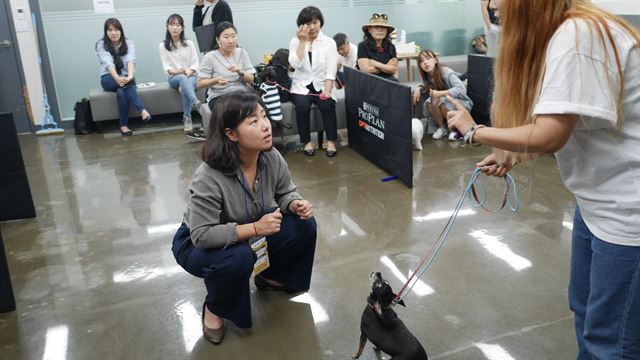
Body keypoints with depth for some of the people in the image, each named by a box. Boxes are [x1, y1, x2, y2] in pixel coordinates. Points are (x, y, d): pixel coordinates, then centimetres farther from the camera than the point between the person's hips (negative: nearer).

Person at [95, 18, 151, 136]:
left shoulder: (128, 43, -3)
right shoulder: (101, 44, -6)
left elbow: (131, 60, -23)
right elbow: (108, 63, -24)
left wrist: (130, 76, -44)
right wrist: (118, 78, -43)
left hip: (125, 77, 1)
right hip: (108, 79, -1)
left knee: (121, 92, -35)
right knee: (123, 83, -36)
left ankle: (124, 125, -28)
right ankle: (142, 110, -43)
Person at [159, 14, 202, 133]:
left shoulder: (189, 44, 8)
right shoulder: (163, 46, 5)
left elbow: (195, 63, 2)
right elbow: (166, 67, -2)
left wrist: (189, 71, -20)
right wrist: (178, 71, -22)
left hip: (191, 76, 1)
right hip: (174, 78, -1)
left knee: (184, 88, -35)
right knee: (182, 78, -38)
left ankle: (187, 118, -33)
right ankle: (195, 101, -61)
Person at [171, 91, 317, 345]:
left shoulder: (272, 158, -18)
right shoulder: (208, 177, -36)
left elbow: (286, 192, 0)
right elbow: (202, 234, -35)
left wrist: (296, 204, -24)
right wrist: (255, 228, -37)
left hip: (249, 233, 6)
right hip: (197, 244, -6)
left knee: (304, 225, -11)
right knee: (239, 257, -38)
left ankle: (270, 276, 17)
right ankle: (214, 309, -4)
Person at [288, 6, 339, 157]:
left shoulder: (329, 42, 1)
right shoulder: (295, 41, 3)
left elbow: (331, 70, -6)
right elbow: (295, 64, -13)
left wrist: (327, 90, -20)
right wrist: (303, 41, -15)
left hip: (321, 85, 0)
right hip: (301, 85, 0)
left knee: (327, 105, -29)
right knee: (302, 106, -30)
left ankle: (331, 141, -15)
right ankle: (306, 142, -15)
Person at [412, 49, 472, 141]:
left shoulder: (447, 73, -25)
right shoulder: (427, 76, -7)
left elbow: (461, 89, -36)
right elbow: (425, 86, 15)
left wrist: (439, 93, -39)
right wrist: (418, 89, -8)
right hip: (445, 101, 5)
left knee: (439, 102, -32)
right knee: (430, 103, -24)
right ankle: (442, 127, -2)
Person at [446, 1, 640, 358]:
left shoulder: (578, 34, -23)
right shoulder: (557, 34, 8)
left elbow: (549, 136, -26)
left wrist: (474, 131, -13)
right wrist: (513, 155, 1)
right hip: (598, 198, 10)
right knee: (584, 306, 22)